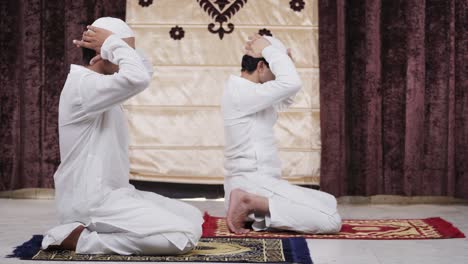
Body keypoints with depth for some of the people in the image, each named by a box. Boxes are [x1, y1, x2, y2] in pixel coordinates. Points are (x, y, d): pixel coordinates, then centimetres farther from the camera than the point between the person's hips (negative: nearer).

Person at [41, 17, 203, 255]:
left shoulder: (98, 83, 15)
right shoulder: (84, 84, -17)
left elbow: (146, 70, 20)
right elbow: (138, 78, -33)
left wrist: (121, 44, 5)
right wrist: (113, 43, -17)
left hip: (110, 194, 11)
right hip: (91, 202, -11)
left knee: (193, 218, 9)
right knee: (184, 236, -20)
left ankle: (94, 230, 6)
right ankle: (79, 238, -11)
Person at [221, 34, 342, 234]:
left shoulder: (245, 92, 17)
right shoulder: (240, 91, -15)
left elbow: (286, 98, 30)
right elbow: (292, 83, -26)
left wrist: (281, 59, 14)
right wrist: (269, 50, -12)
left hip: (257, 182, 11)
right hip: (254, 184, -11)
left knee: (329, 203, 17)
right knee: (331, 220, -19)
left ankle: (255, 214, 6)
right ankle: (251, 203, -14)